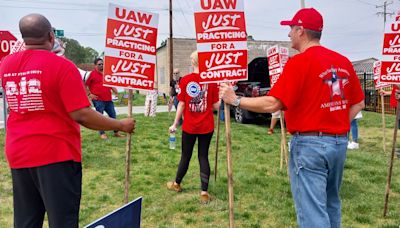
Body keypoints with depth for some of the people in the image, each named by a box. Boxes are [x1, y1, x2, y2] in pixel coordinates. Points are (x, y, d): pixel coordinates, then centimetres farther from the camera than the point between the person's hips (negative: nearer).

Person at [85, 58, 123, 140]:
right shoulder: (92, 74, -3)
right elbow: (85, 85, -3)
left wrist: (115, 91, 10)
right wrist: (89, 94, -7)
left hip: (108, 99, 6)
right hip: (98, 100, -6)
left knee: (113, 116, 8)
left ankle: (116, 132, 19)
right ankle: (102, 134, 10)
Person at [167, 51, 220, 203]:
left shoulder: (185, 80, -6)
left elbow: (181, 105, -5)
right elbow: (216, 106, -4)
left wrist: (175, 124, 4)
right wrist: (219, 100, 19)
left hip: (189, 126, 0)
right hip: (207, 127, 0)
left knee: (186, 156, 14)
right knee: (203, 156, 8)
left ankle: (176, 184, 35)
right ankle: (204, 192, 9)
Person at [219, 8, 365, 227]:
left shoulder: (299, 62, -14)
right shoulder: (343, 62, 7)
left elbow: (272, 104, -19)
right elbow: (358, 103, 12)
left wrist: (236, 100, -9)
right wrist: (337, 125, 15)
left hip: (309, 144, -7)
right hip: (339, 142, 7)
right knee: (331, 204, 23)